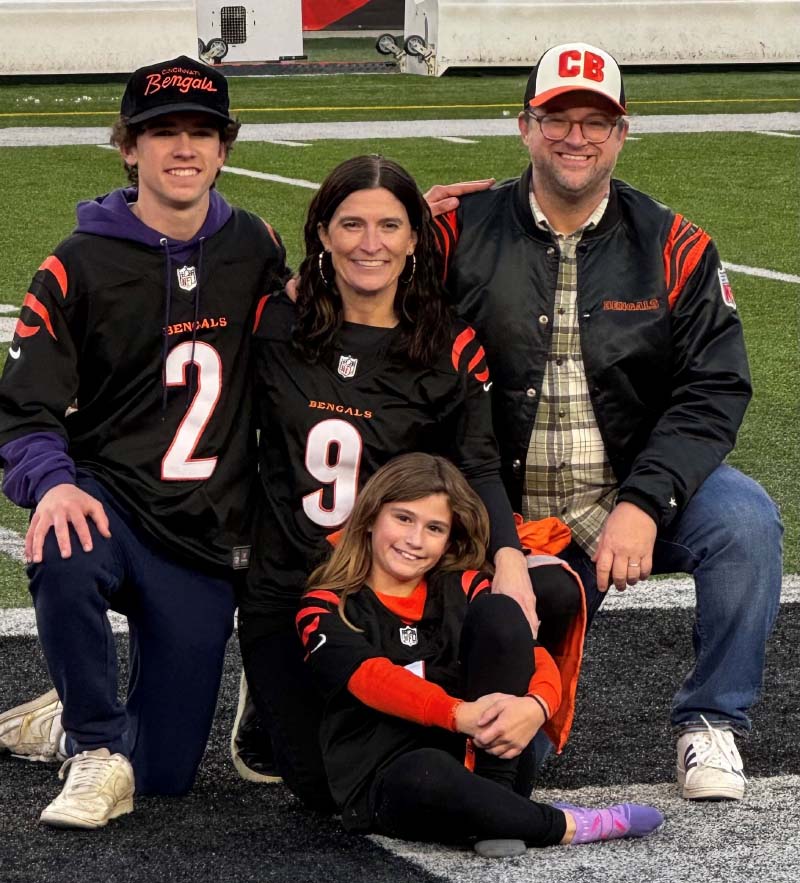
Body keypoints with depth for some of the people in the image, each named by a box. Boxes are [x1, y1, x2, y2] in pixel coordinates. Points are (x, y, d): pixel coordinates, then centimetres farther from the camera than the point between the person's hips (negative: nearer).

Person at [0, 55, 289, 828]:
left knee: (167, 773, -2)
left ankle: (72, 720, 32)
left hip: (208, 538, 3)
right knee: (66, 560, -41)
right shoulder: (80, 266, -4)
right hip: (109, 501, -3)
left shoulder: (256, 251, 7)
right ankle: (93, 749, -15)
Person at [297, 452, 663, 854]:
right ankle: (566, 826, -20)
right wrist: (459, 714, -35)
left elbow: (537, 658, -1)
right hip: (382, 785, -3)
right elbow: (369, 677, -17)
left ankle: (493, 803, -19)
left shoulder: (463, 590, 14)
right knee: (425, 775, -42)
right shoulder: (326, 609, 4)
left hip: (480, 757, 4)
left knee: (497, 611, -14)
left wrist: (535, 706, -28)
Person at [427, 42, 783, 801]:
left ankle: (711, 723, -10)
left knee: (744, 519, -31)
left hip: (634, 501, 1)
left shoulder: (673, 248, -3)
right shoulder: (460, 233, -4)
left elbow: (713, 391, -10)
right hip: (511, 520, -1)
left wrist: (644, 504, -22)